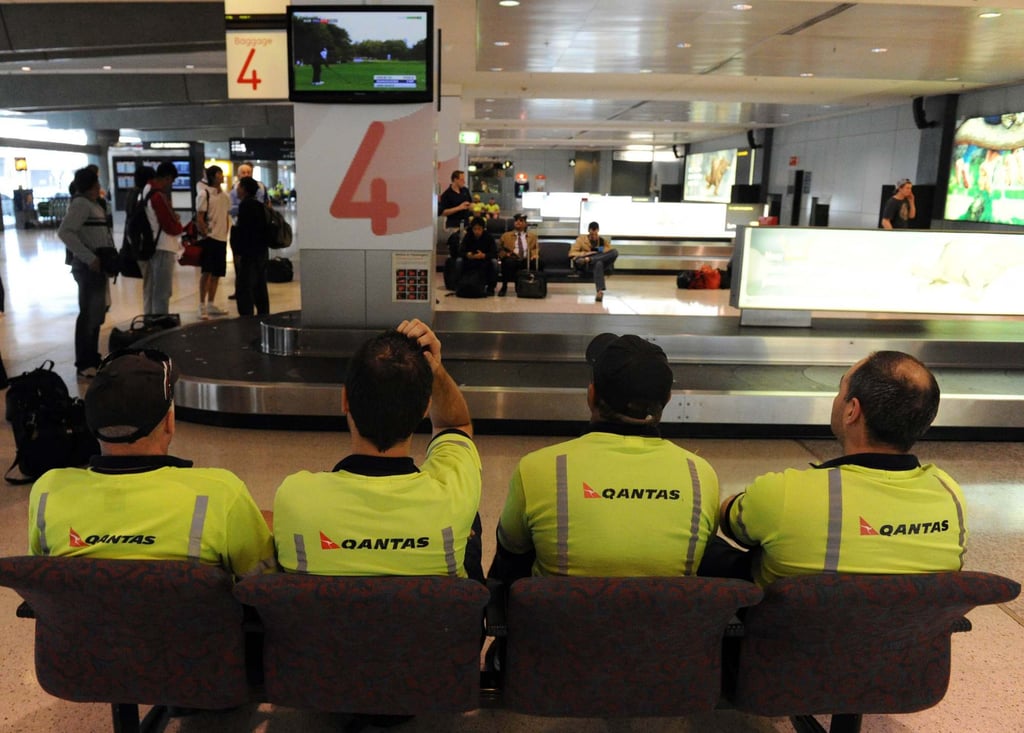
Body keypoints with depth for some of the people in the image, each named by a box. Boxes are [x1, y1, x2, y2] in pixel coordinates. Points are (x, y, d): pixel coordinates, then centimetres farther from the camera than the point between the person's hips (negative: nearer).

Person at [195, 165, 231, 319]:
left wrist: (226, 233, 10)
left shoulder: (224, 196, 12)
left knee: (217, 273, 10)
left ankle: (211, 304, 19)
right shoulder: (204, 194, -7)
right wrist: (206, 235, -13)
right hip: (209, 238, -7)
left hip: (222, 239, 7)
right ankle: (202, 306, -1)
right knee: (207, 272, -7)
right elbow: (199, 219, -10)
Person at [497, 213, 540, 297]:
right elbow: (499, 249, 14)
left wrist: (535, 255, -12)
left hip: (527, 260, 1)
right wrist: (505, 254, -9)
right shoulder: (506, 236, 20)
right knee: (508, 262, -37)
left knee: (537, 262, -31)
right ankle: (504, 286, -21)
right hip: (512, 259, -1)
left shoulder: (532, 236, 23)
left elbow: (536, 248, 13)